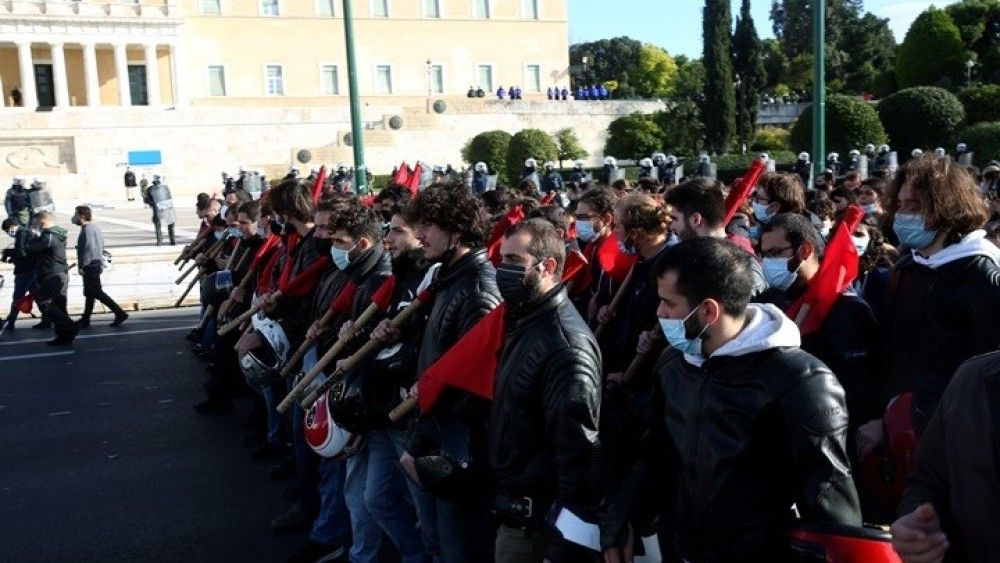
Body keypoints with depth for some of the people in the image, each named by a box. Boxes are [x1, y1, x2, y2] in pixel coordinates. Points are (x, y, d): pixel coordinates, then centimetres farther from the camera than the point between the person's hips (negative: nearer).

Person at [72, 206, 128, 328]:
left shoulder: (87, 230, -15)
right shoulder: (94, 228, 16)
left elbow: (89, 249, -23)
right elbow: (101, 245, 21)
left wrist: (82, 266, -20)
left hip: (90, 266, -10)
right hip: (97, 264, 10)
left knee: (96, 292, -9)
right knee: (89, 293, 13)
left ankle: (120, 313, -12)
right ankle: (85, 320, 20)